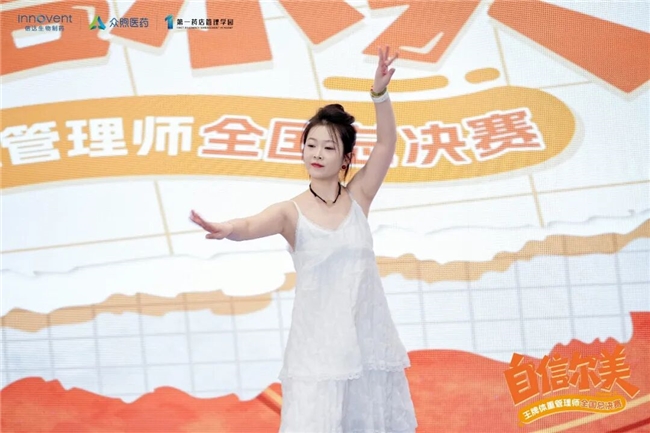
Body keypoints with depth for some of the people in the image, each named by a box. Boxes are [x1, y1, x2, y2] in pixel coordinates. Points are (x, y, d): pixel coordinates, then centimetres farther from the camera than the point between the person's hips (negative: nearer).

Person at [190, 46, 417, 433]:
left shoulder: (358, 198, 3)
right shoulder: (291, 211, -3)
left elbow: (386, 144, -8)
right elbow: (252, 225, -23)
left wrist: (380, 93, -22)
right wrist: (228, 229, -46)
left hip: (369, 340, 2)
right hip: (318, 344, -2)